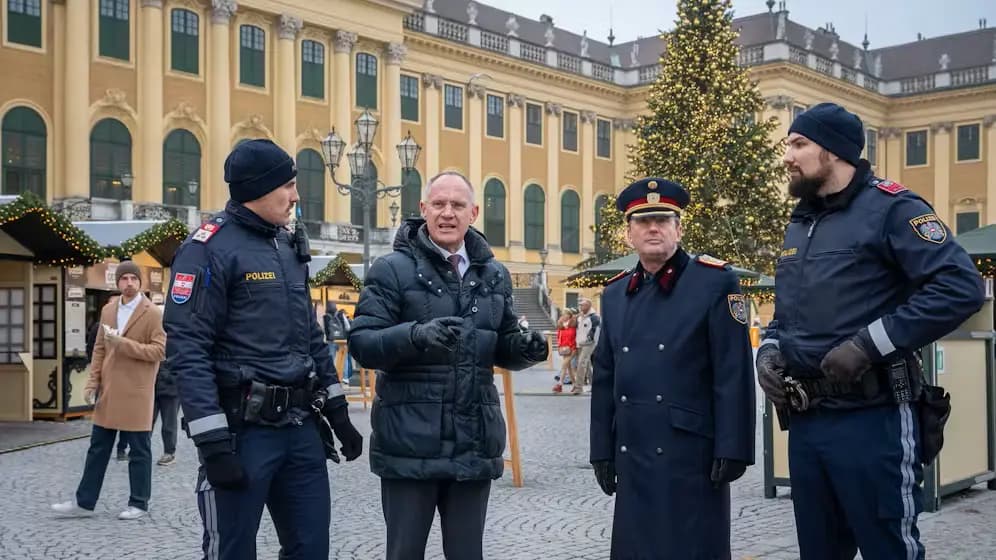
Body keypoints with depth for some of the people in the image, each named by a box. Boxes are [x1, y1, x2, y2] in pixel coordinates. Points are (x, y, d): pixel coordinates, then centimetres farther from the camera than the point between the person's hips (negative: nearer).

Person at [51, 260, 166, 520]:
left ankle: (139, 503, 13)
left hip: (136, 394, -5)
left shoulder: (152, 313, -6)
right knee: (97, 448, 10)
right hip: (108, 392, 6)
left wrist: (123, 344, -19)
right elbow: (99, 349, 14)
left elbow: (159, 350, -13)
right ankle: (84, 502, 17)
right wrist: (92, 382, 6)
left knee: (139, 450, 3)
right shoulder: (108, 310, 12)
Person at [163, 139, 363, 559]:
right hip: (243, 430, -7)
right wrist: (212, 441, -21)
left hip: (300, 427, 7)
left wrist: (337, 410, 17)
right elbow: (187, 349, -17)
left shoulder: (288, 245, 14)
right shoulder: (210, 248, -11)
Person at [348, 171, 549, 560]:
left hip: (474, 442, 4)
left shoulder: (494, 275, 12)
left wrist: (525, 348, -7)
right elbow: (361, 343, -11)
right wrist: (416, 335, -29)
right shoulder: (392, 269, -4)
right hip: (410, 442, -4)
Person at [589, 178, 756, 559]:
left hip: (692, 454, -5)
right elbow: (604, 379, 13)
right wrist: (602, 451, 11)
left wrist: (732, 449, -12)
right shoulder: (614, 294, 12)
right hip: (632, 456, 5)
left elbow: (734, 376, -8)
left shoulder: (716, 282, -3)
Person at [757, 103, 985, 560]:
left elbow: (960, 287, -19)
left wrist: (869, 344, -22)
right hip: (804, 421, 8)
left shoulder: (890, 208, -7)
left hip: (871, 418, -8)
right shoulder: (798, 226, 17)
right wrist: (769, 350, 5)